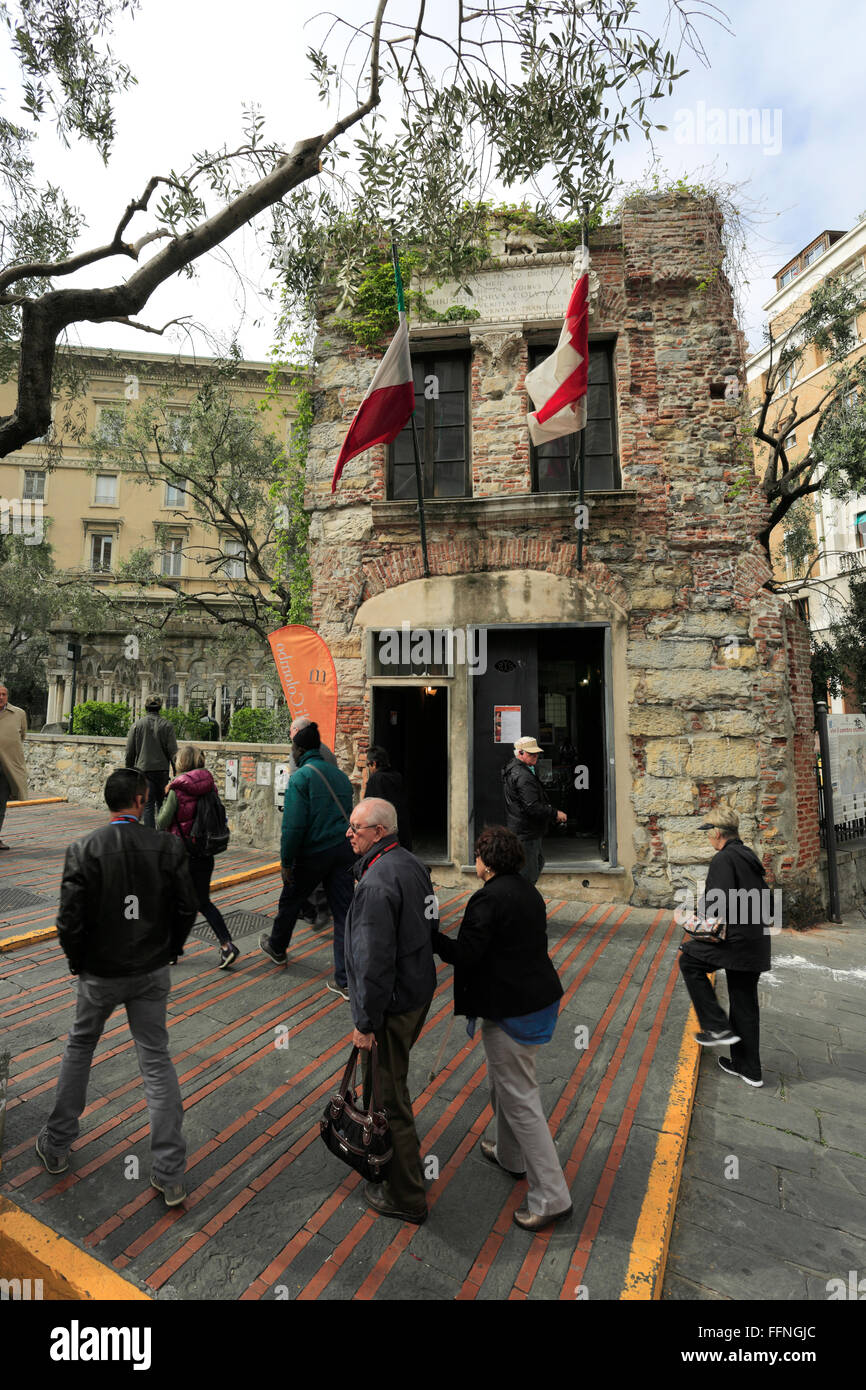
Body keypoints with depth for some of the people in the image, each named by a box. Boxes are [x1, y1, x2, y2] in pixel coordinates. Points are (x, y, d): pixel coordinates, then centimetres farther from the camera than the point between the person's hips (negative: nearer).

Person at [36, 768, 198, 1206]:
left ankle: (56, 1145, 43)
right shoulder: (168, 848, -14)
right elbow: (187, 908, -9)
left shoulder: (83, 850, -16)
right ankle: (170, 1175, 18)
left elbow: (70, 920, -14)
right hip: (152, 972, 1)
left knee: (79, 1047, 26)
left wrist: (77, 960, 5)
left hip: (100, 973, 0)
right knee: (156, 1061, 11)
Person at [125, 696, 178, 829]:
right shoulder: (167, 725, -1)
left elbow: (129, 752, 3)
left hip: (143, 770, 0)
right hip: (162, 770, 0)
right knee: (162, 804, 11)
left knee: (148, 806, 2)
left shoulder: (137, 725, 1)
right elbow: (173, 752, -2)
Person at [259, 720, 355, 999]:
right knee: (344, 911, 5)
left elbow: (293, 825, -16)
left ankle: (277, 948, 46)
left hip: (312, 852, -5)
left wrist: (285, 861, -9)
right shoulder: (339, 775, 9)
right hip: (343, 850, 5)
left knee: (290, 901, 21)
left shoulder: (301, 777, -12)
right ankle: (345, 981, 7)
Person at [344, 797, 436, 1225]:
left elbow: (375, 959, -27)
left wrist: (366, 1021, -18)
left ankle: (406, 1198, 24)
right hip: (419, 992, 10)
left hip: (392, 1005, -9)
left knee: (388, 1097, 7)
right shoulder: (412, 863, 2)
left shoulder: (377, 882, -27)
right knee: (393, 1083, 28)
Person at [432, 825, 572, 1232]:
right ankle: (510, 1156, 46)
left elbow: (464, 954, -24)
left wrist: (432, 936, -11)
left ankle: (551, 1197, 16)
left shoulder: (487, 899, -23)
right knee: (503, 1083, 27)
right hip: (539, 997, 9)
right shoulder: (529, 892, 5)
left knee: (519, 1099, 5)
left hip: (511, 1012, -9)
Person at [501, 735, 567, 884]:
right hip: (526, 832, -11)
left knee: (538, 862, 24)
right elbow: (533, 807, -26)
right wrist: (555, 814, -15)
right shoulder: (523, 776, -23)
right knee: (528, 874, -4)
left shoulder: (511, 767, 12)